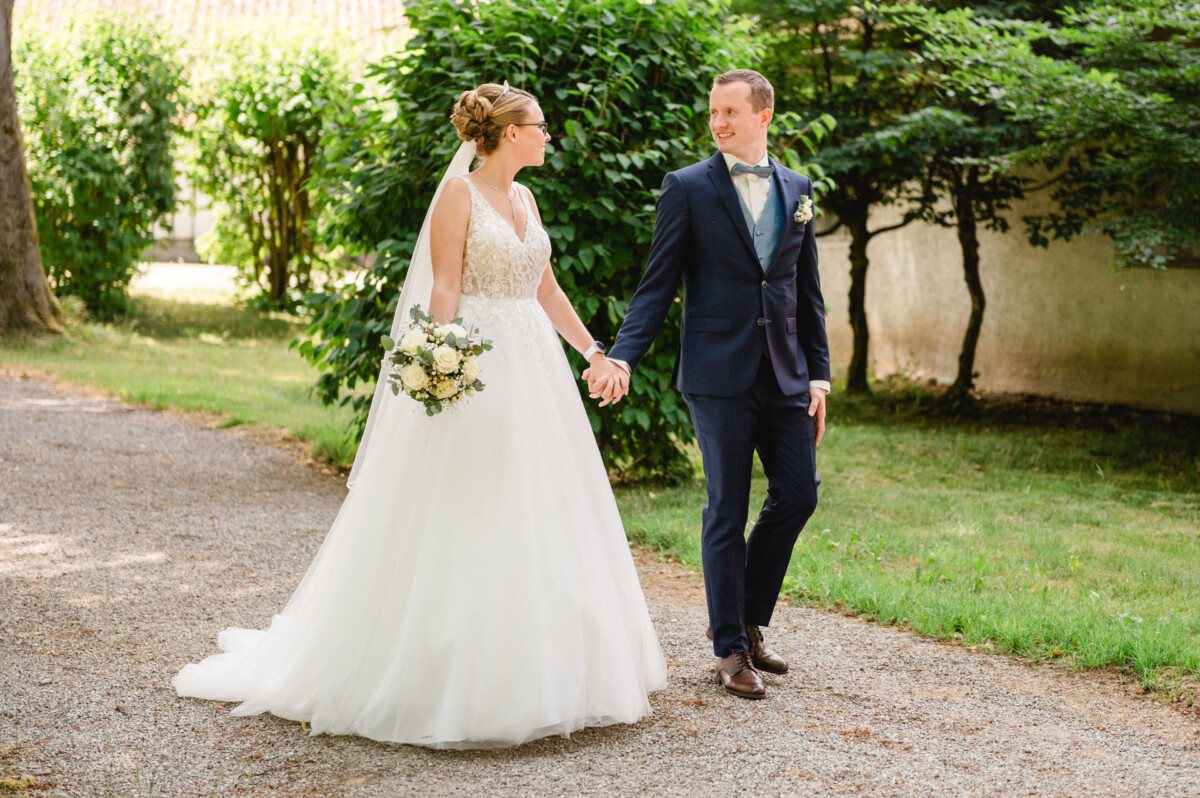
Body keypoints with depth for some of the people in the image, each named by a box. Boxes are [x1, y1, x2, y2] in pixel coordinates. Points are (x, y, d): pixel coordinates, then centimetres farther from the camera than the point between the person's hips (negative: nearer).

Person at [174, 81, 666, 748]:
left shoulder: (525, 198, 15)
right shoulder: (459, 193, -7)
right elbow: (443, 290, -14)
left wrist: (594, 351, 24)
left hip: (535, 369, 8)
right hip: (477, 369, -8)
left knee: (536, 518, 10)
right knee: (463, 523, -4)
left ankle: (537, 669, 20)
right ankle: (450, 676, 6)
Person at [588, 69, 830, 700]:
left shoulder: (797, 189, 12)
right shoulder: (687, 188, -1)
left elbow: (807, 291, 14)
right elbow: (657, 286, -3)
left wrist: (819, 375, 9)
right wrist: (621, 356, -16)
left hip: (784, 373, 4)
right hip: (719, 373, -4)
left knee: (798, 493, 4)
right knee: (728, 508, 0)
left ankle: (748, 618, 24)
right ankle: (731, 648, 12)